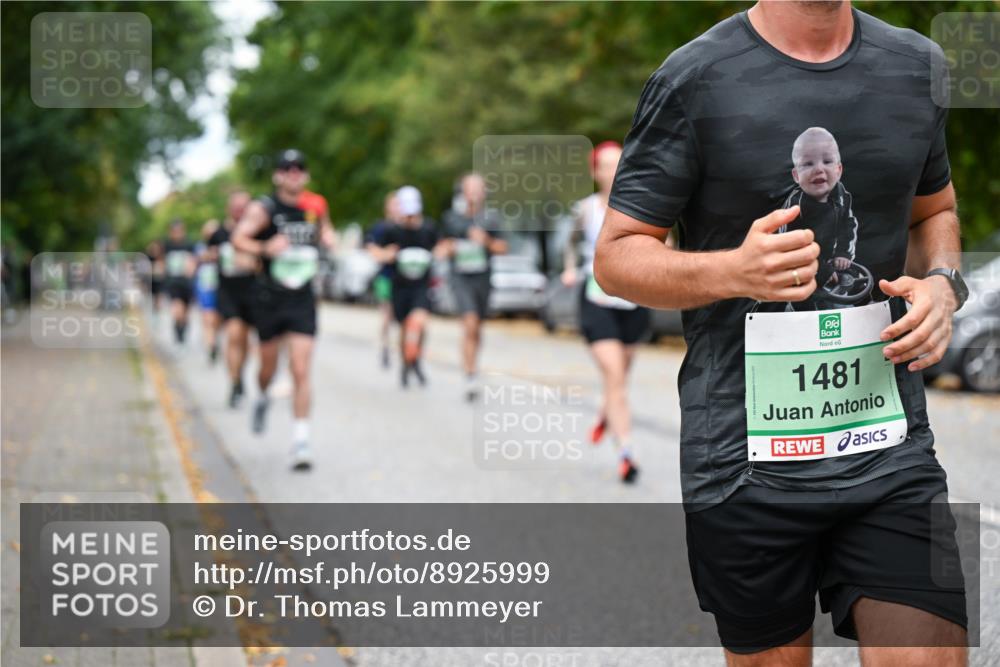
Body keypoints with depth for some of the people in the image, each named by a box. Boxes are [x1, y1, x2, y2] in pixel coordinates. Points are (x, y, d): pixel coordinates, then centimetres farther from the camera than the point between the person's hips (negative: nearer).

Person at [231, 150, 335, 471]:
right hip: (269, 297, -1)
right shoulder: (263, 208, -7)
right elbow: (239, 238, -20)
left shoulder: (316, 206, 5)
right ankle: (263, 399, 48)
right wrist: (264, 248, -38)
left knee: (301, 371, -8)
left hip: (302, 299, 1)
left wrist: (327, 238, 4)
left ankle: (300, 441, -6)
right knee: (269, 365, 12)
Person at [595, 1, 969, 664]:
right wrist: (735, 270, -22)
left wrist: (942, 282, 0)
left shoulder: (919, 67, 8)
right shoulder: (694, 80, -6)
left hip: (892, 447, 3)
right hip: (747, 459, -3)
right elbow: (616, 256, -3)